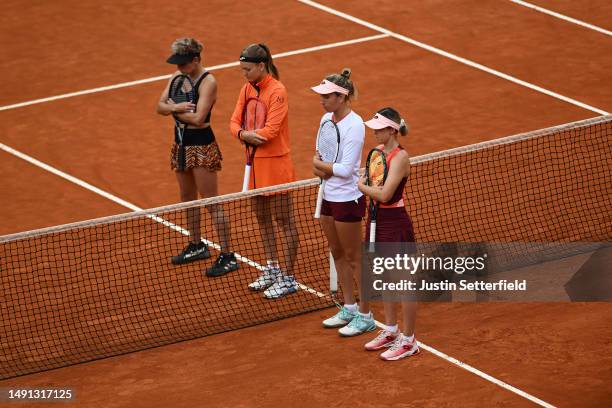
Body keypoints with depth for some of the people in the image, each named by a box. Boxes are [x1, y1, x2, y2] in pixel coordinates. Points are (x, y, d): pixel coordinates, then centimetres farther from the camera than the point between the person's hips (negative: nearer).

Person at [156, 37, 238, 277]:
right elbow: (160, 106, 2)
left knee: (212, 202, -6)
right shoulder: (178, 76, 5)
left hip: (201, 146, -8)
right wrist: (175, 107, -20)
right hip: (181, 143, 8)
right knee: (188, 199, 19)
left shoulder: (208, 82, -17)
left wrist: (173, 109, -11)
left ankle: (227, 257, -2)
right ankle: (196, 246, 35)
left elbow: (198, 118, -25)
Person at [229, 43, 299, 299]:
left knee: (283, 220, -1)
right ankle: (272, 268, 31)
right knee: (262, 218, 17)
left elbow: (271, 130, -22)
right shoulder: (247, 89, 7)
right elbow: (235, 122, 4)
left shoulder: (277, 91, -16)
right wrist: (244, 135, -17)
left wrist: (248, 136, -10)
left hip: (275, 163, -8)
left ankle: (288, 278, 4)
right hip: (255, 162, 8)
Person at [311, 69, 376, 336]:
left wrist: (321, 165, -9)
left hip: (347, 199, -8)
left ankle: (365, 316, 9)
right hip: (328, 196, 8)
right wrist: (319, 168, -7)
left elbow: (346, 169, -23)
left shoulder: (354, 125, -21)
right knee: (338, 254, 17)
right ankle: (349, 308, 29)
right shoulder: (327, 119, 5)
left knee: (354, 258, 0)